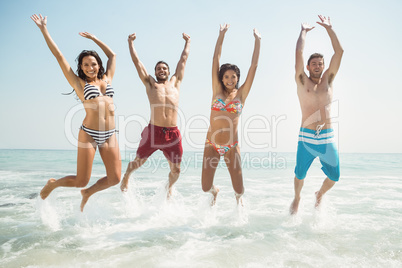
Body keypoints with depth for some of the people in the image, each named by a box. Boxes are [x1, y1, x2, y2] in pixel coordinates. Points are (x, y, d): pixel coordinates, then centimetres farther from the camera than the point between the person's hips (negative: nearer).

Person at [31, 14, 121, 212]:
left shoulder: (107, 79, 14)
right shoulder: (79, 83, 3)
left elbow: (112, 55, 27)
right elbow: (59, 56, 4)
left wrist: (94, 38, 32)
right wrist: (44, 30, 7)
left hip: (109, 135, 4)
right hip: (88, 134, -4)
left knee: (115, 178, -2)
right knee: (81, 181, -1)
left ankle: (88, 193, 28)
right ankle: (52, 184, 31)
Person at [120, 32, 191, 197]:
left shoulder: (175, 83, 20)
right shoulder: (150, 84, 15)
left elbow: (183, 59, 29)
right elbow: (137, 61, 20)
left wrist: (187, 41, 38)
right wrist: (131, 42, 27)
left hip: (173, 134, 2)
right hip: (153, 132, -1)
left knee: (175, 170, 7)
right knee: (138, 162, 11)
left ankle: (169, 187, 40)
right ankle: (126, 177, 44)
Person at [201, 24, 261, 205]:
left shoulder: (241, 94, 2)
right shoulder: (217, 91, 2)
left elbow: (254, 65, 1)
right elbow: (215, 59, 1)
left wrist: (257, 40, 2)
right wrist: (221, 35, 1)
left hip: (231, 147, 0)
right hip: (211, 145, 1)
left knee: (239, 190, 0)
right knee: (205, 187, 0)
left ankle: (238, 198, 39)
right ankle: (215, 191, 39)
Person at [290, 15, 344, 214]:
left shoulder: (328, 80, 11)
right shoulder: (302, 81, 4)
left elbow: (339, 51, 8)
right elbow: (299, 52, -2)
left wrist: (329, 28, 11)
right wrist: (304, 31, 10)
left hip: (328, 138, 3)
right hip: (306, 137, -2)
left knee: (334, 177, 5)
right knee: (300, 174, 6)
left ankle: (320, 194, 37)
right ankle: (297, 199, 36)